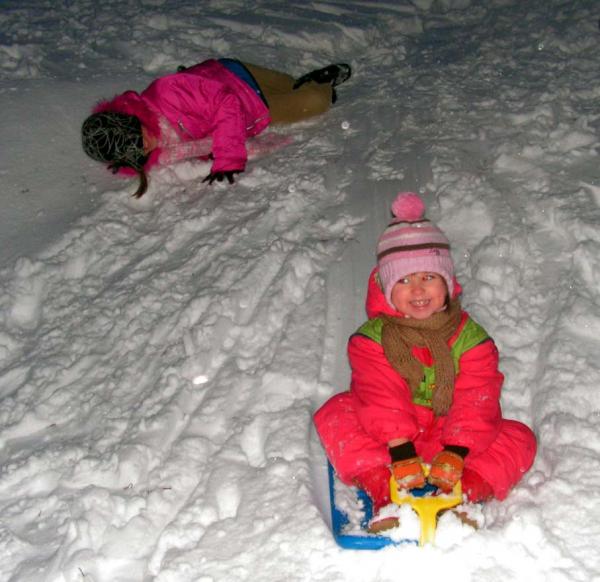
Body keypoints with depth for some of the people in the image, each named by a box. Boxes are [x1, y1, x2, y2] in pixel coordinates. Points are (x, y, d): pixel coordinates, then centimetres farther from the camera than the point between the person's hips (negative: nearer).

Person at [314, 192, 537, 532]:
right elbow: (382, 397, -19)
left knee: (519, 439, -17)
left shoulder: (470, 335, -6)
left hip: (450, 439, 1)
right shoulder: (372, 337, -9)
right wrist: (400, 449, -31)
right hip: (391, 439, -1)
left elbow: (476, 399, -14)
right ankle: (384, 493, -34)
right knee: (335, 414, -25)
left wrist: (456, 451, -28)